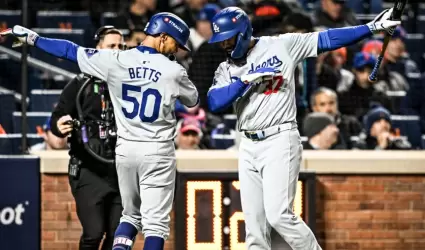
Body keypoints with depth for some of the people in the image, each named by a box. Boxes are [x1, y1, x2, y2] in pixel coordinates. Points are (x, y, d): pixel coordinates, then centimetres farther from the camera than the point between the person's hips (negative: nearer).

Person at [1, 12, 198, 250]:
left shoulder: (115, 61, -4)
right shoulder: (173, 71, -10)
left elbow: (71, 50, 5)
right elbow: (193, 100, 9)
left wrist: (32, 38, 16)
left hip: (125, 150, 4)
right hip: (158, 153, -4)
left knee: (131, 215, 20)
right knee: (155, 221, 0)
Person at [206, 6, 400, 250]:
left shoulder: (280, 46, -1)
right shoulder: (226, 69, 9)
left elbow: (325, 40, -4)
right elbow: (214, 102, -7)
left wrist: (371, 28, -9)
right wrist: (247, 79, -15)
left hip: (280, 141, -5)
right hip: (248, 147, 5)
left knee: (279, 214, -16)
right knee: (254, 222, 5)